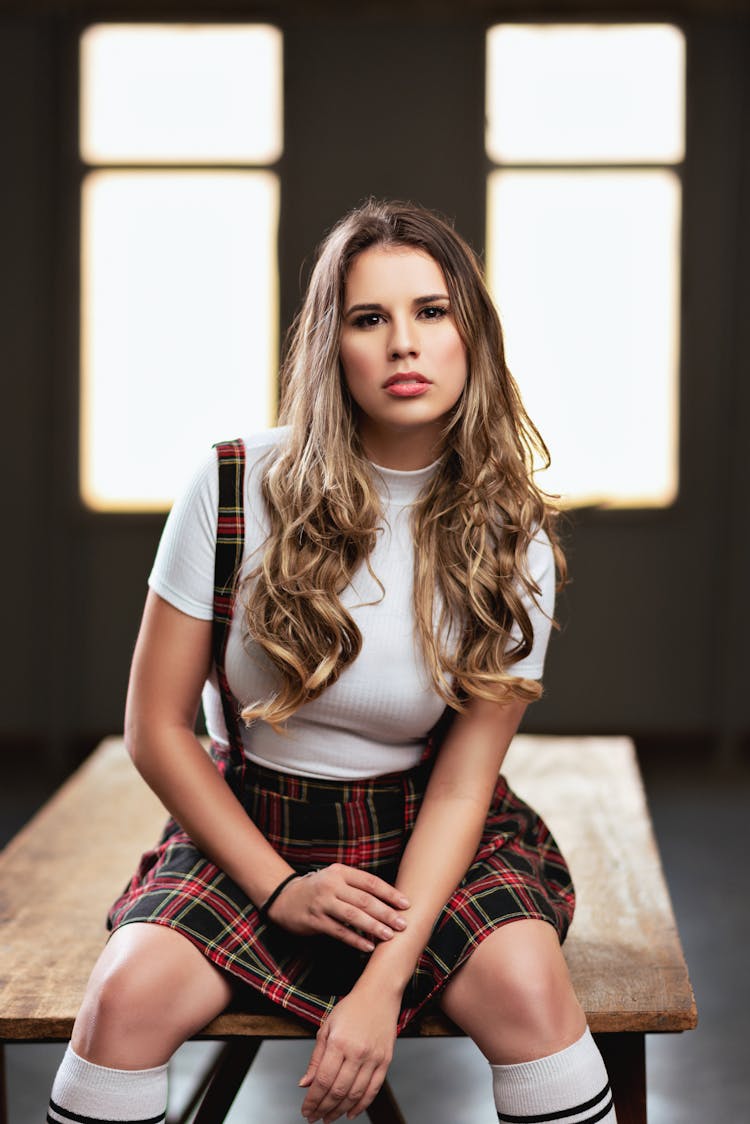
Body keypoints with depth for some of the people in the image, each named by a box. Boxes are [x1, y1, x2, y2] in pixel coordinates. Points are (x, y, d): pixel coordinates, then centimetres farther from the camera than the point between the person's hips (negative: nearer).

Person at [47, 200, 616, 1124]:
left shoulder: (511, 539, -7)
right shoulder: (235, 488, -10)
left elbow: (464, 781, -10)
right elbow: (155, 727, -4)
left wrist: (384, 985, -21)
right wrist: (278, 887, -11)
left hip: (419, 832, 0)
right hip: (248, 827, 0)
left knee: (530, 988, -29)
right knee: (127, 995, -28)